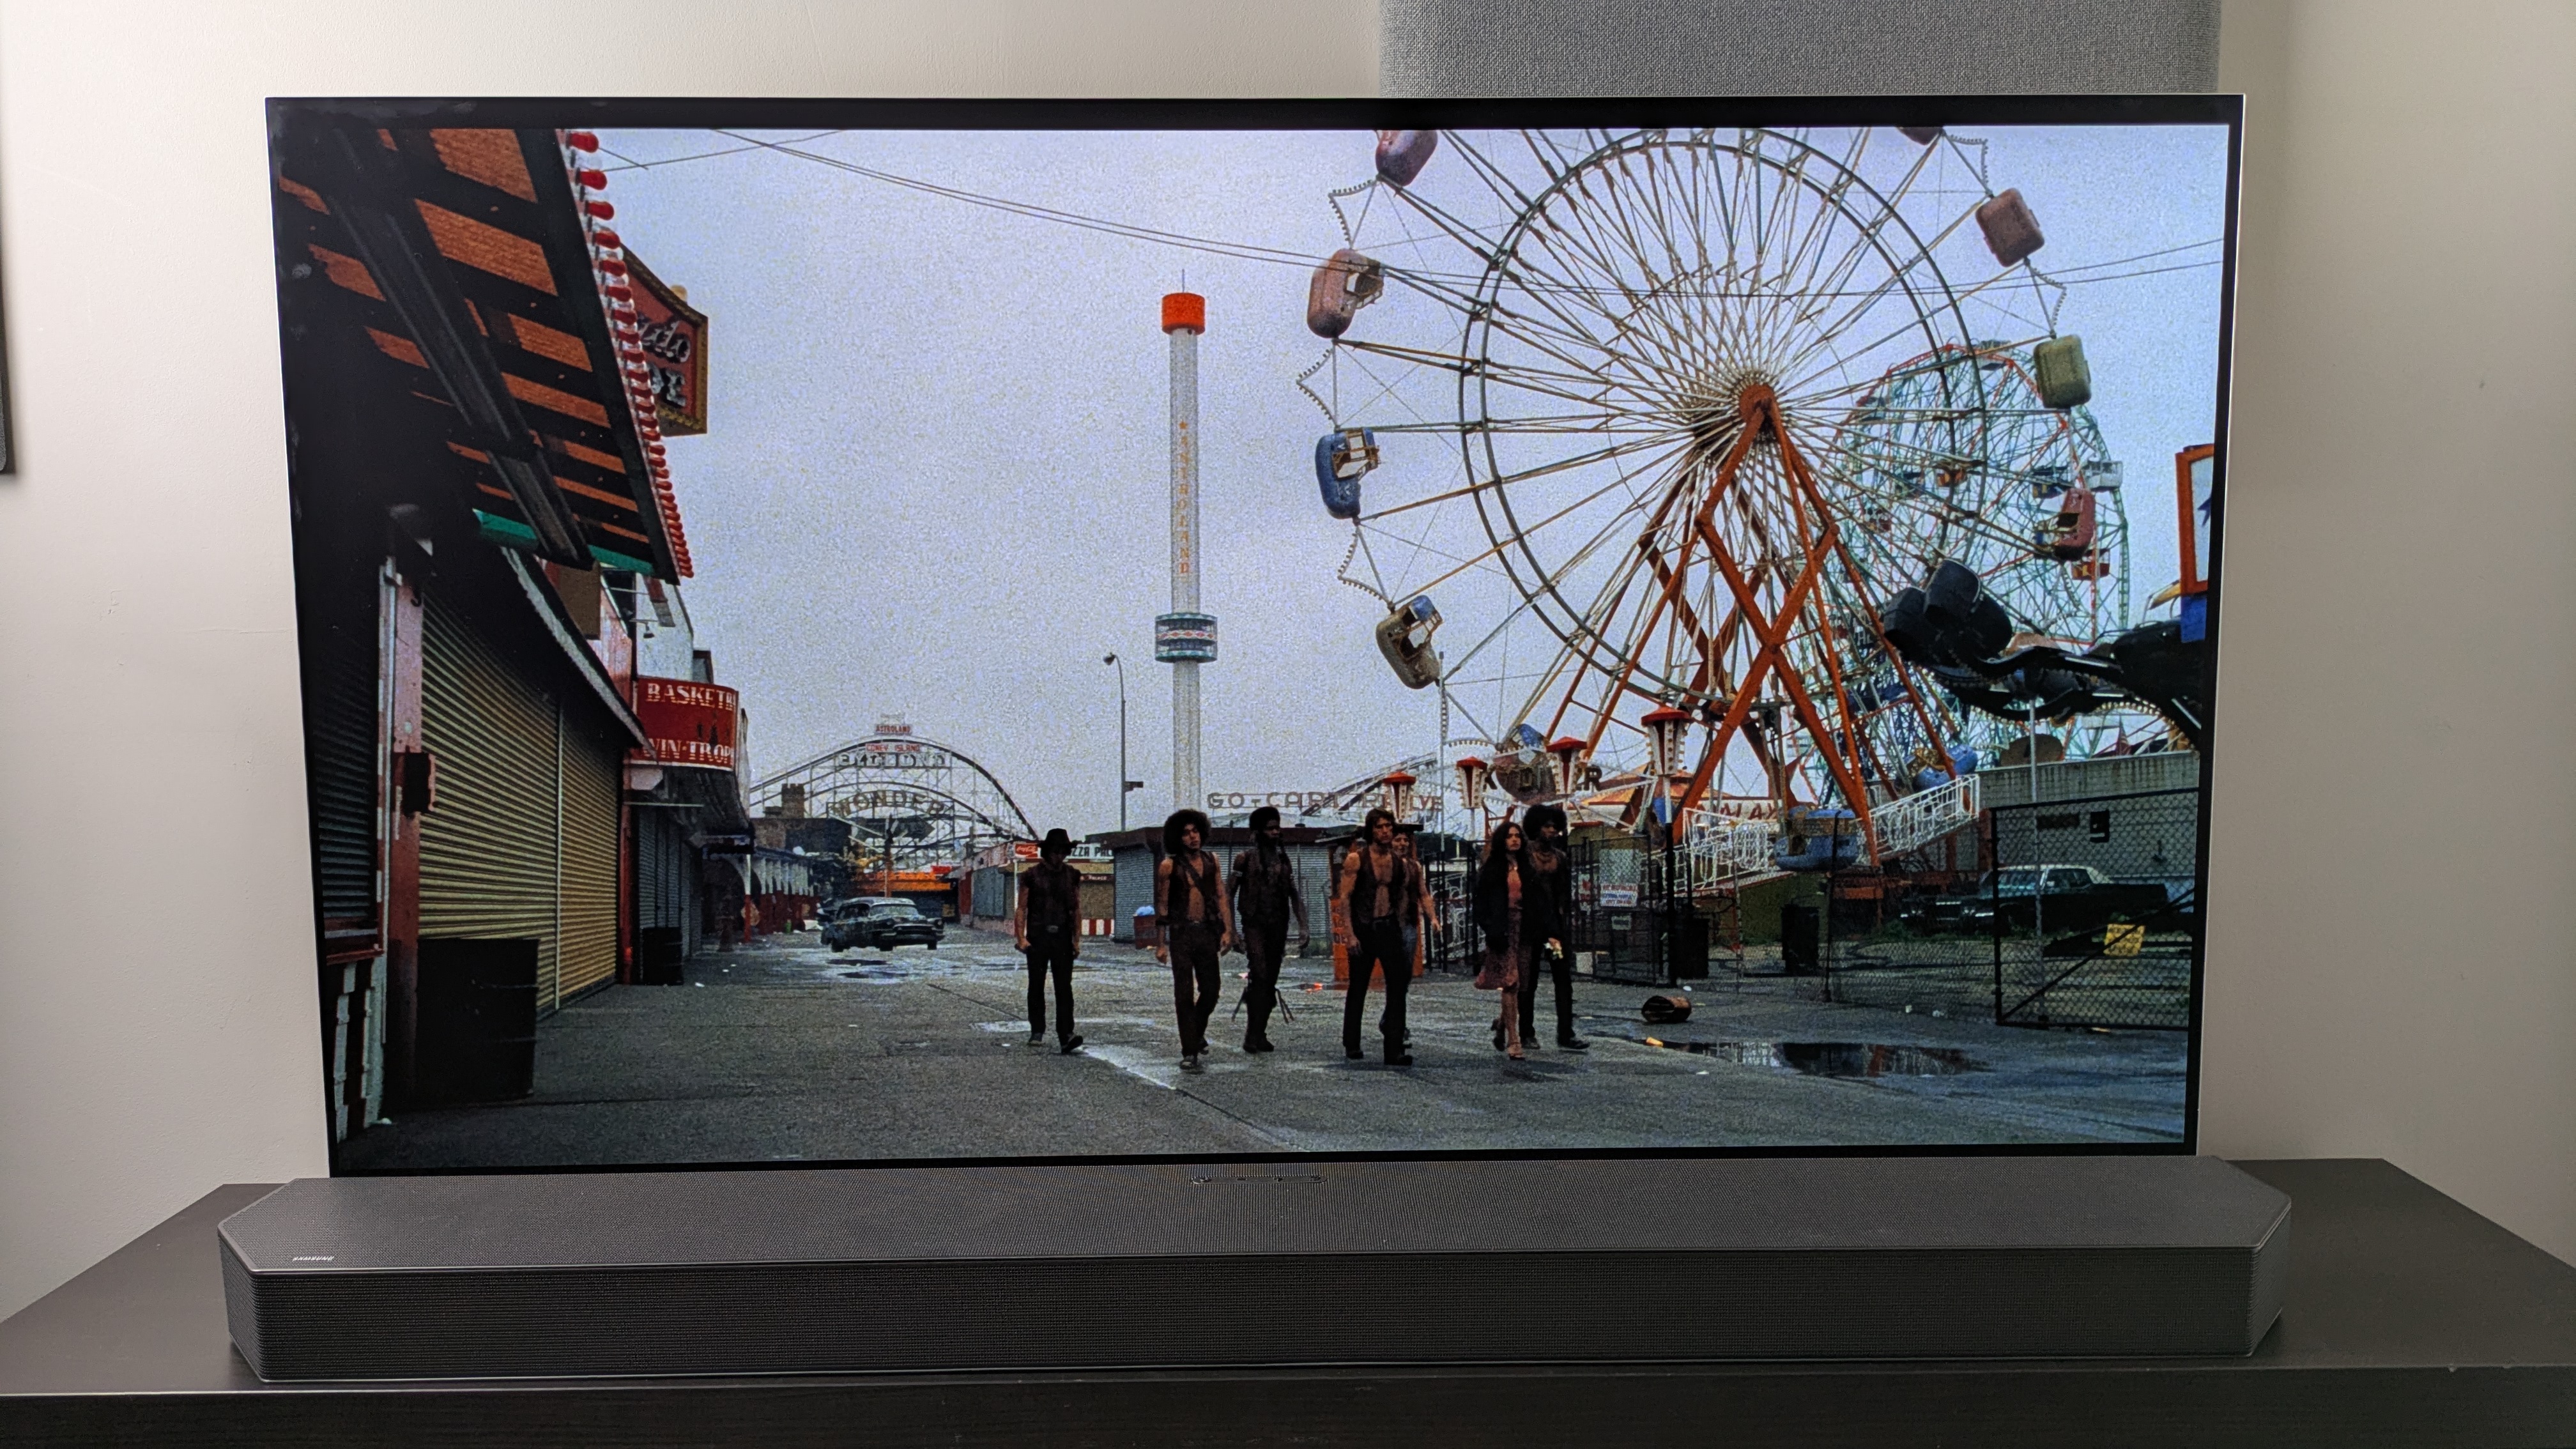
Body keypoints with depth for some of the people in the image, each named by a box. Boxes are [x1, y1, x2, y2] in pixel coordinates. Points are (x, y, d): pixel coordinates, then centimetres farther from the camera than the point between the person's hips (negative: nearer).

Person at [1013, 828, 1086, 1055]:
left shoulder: (1073, 876, 7)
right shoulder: (1032, 876, 0)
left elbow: (1077, 909, 10)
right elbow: (1021, 909, 0)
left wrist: (1077, 939, 3)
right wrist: (1021, 938, -10)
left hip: (1063, 938, 1)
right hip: (1038, 938, -1)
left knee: (1064, 988, -7)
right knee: (1037, 986, 11)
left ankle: (1065, 1039, -13)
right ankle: (1037, 1031, 26)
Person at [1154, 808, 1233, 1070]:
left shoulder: (1212, 861, 10)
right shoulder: (1169, 866, -1)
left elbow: (1221, 897, 10)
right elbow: (1161, 907, 1)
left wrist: (1227, 929, 0)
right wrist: (1160, 943, -2)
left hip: (1207, 933, 3)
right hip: (1181, 934, -3)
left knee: (1210, 990, 9)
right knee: (1184, 994, -3)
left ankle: (1197, 1034, 36)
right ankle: (1189, 1052, 2)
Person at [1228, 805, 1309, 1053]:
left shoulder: (1284, 860, 12)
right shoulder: (1245, 859, -1)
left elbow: (1295, 895, 14)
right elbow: (1228, 894, -1)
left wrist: (1302, 927, 4)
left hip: (1278, 928, 5)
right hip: (1255, 926, -5)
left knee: (1270, 982, 5)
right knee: (1260, 976, -16)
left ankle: (1259, 1034, 13)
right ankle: (1253, 1035, -11)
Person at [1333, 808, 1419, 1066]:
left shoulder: (1399, 861, 7)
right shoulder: (1356, 859, -6)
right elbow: (1343, 898, -9)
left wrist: (1399, 926, 13)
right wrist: (1349, 934, -16)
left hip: (1390, 929, 3)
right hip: (1363, 930, -3)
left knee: (1398, 987, -8)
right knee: (1358, 989, 9)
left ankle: (1395, 1051, -8)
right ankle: (1351, 1045, 25)